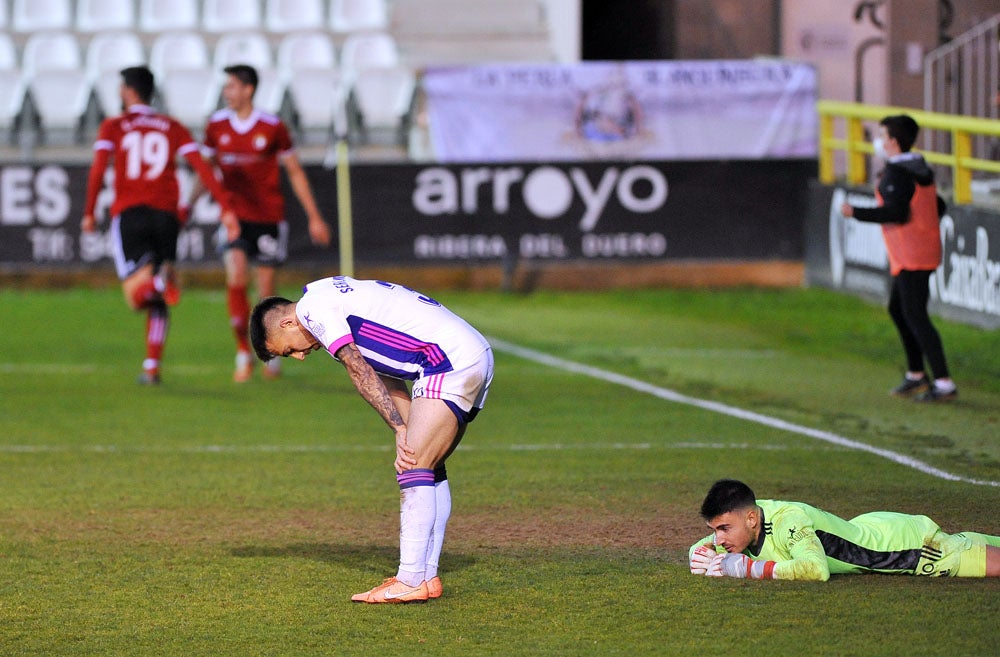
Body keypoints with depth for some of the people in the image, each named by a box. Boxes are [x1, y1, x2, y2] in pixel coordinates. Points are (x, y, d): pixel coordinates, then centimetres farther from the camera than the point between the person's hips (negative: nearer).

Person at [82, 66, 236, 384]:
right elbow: (201, 167, 3)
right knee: (158, 304, 12)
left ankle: (159, 277, -43)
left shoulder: (113, 127, 7)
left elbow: (98, 169, -6)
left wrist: (89, 213, -1)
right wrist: (226, 206, 1)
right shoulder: (173, 128, 14)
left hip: (128, 214, -3)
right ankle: (152, 367, 6)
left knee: (136, 296, -10)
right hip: (165, 214, 3)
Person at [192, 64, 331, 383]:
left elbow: (295, 173, 3)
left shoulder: (272, 126, -5)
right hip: (235, 216, 1)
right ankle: (243, 353, -7)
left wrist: (314, 217, 3)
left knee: (266, 291, 3)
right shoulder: (217, 125, 1)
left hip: (269, 218, -1)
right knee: (235, 279, -19)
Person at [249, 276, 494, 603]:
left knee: (413, 467, -11)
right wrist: (407, 434, 9)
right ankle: (428, 576, 11)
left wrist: (400, 429, -10)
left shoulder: (313, 306, -3)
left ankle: (412, 581, -15)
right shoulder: (337, 298, 26)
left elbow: (360, 373, -10)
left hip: (452, 362, -10)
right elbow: (387, 379, 20)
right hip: (477, 357, 10)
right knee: (428, 470, 12)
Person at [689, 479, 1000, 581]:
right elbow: (700, 546, 3)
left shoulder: (790, 522, -37)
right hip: (867, 529, 8)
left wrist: (749, 568, -45)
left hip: (901, 541, -8)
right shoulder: (739, 521, -14)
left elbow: (815, 569, -54)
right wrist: (702, 557, -22)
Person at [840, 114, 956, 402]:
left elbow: (897, 213, -25)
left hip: (910, 257, -10)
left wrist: (856, 213, -19)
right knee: (897, 309, 21)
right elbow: (938, 207, 17)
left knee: (915, 316, -10)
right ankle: (916, 375, 28)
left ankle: (944, 383, -14)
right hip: (926, 252, 10)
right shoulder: (921, 169, 13)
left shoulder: (897, 173, -16)